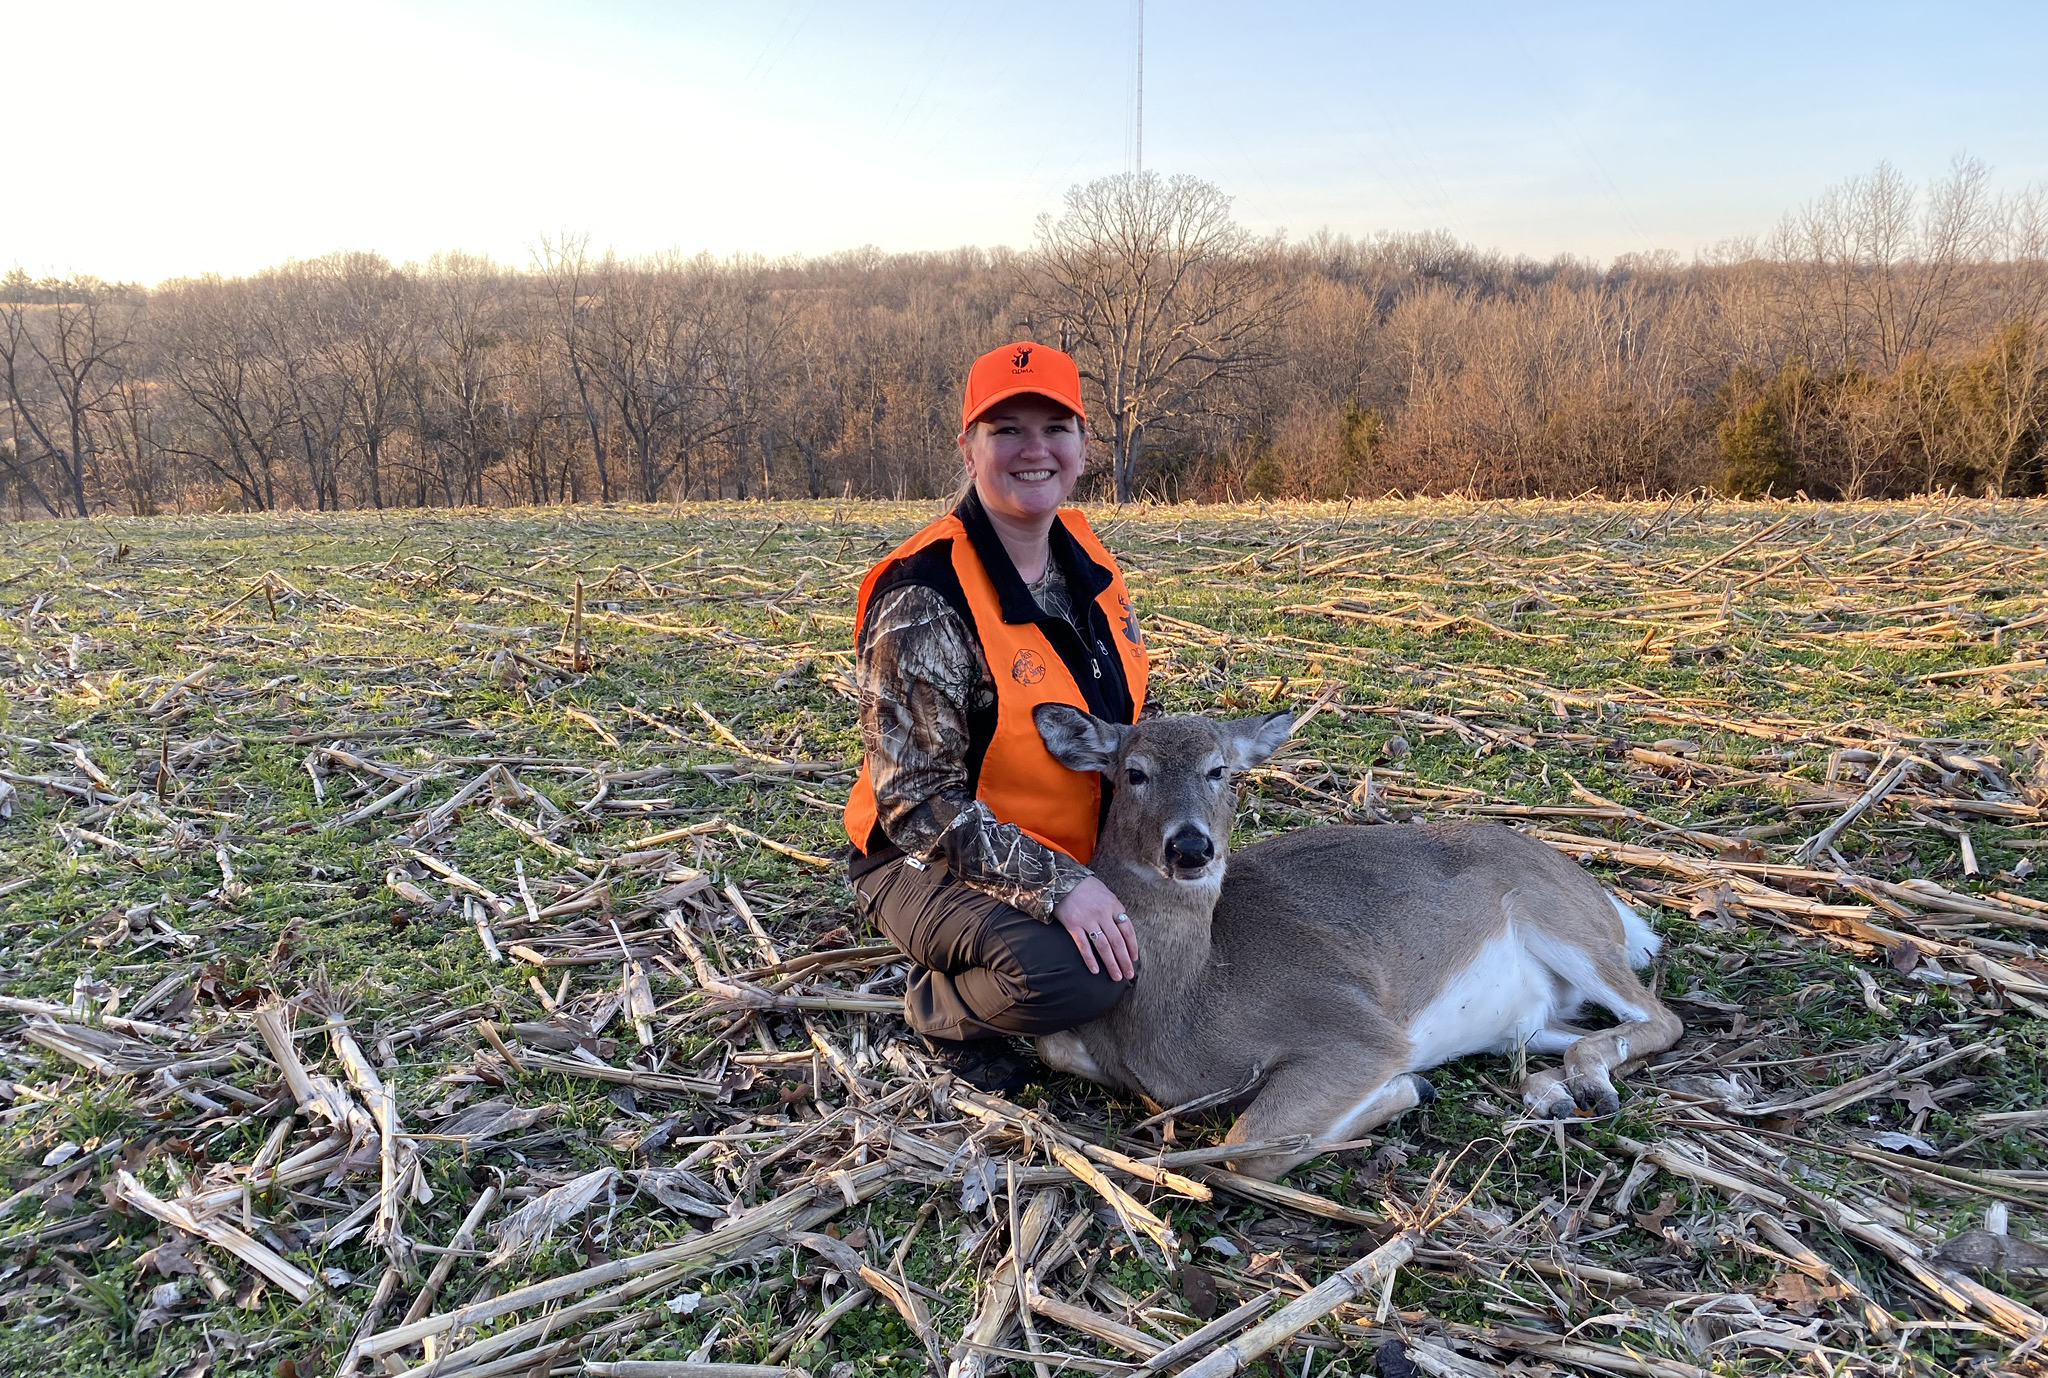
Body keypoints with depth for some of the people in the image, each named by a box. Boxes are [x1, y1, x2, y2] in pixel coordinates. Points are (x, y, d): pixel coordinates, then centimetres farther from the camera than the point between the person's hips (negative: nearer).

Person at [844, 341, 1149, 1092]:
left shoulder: (1083, 553, 1)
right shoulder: (924, 600, -23)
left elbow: (1127, 714, 15)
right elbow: (919, 801, -24)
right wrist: (1054, 886, -31)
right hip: (933, 861, -8)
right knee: (1074, 973, -32)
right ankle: (943, 1009, 1)